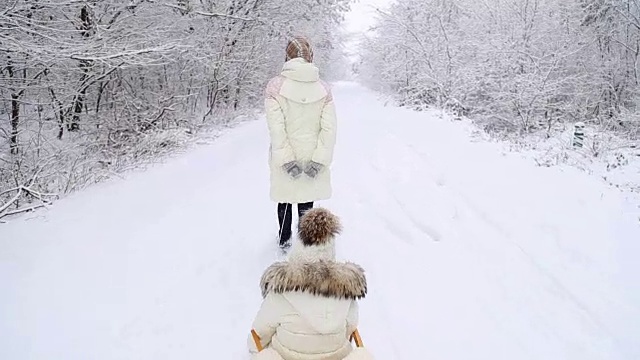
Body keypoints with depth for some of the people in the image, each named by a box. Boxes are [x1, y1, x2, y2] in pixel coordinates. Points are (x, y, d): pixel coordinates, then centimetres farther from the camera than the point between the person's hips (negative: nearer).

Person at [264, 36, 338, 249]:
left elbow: (276, 128, -16)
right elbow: (329, 128, -11)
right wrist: (320, 159, -11)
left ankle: (284, 241, 38)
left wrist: (286, 159, -15)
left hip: (284, 158, 0)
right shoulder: (323, 88, -5)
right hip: (312, 157, 1)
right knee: (306, 201, 15)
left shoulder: (275, 86, -10)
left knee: (285, 200, 20)